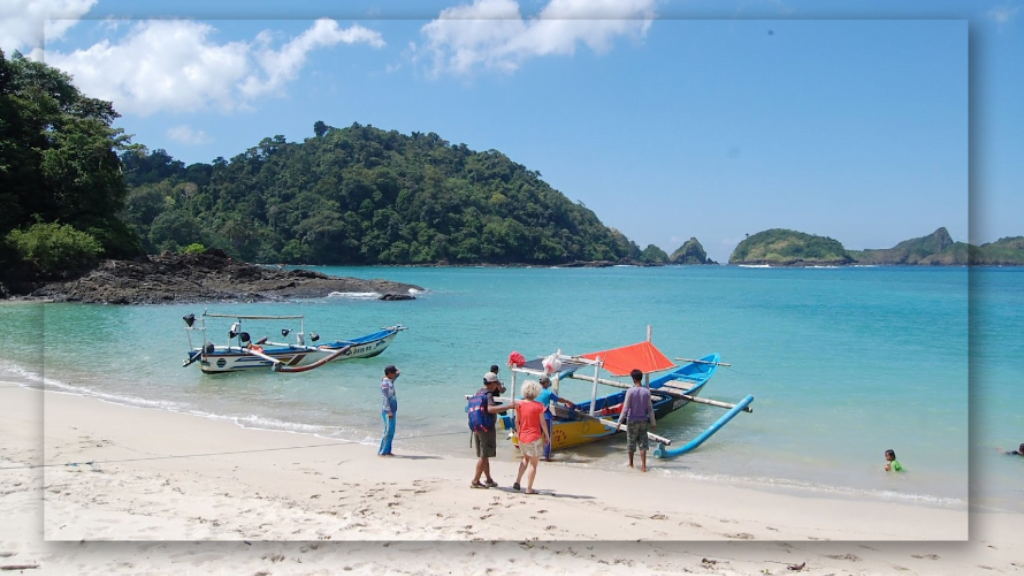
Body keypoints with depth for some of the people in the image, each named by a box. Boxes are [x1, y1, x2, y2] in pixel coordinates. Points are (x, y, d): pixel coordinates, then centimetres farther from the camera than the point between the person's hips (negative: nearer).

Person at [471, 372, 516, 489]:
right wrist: (508, 406, -38)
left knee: (484, 455, 15)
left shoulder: (479, 392, 13)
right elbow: (490, 409, -35)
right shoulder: (488, 395, -16)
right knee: (484, 456, -3)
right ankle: (475, 481, -2)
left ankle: (489, 479, 24)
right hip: (487, 428, -9)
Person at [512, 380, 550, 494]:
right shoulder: (539, 406, -11)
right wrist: (547, 436, 4)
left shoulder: (519, 404, 0)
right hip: (534, 438, -5)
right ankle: (529, 488, 6)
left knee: (525, 458, 26)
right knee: (533, 464, 6)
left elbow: (517, 421, 5)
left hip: (522, 437, 5)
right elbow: (543, 422, -7)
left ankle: (517, 482, 16)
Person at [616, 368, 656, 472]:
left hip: (632, 421, -2)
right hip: (643, 421, 2)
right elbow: (650, 409, 1)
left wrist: (619, 422, -7)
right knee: (643, 443, 4)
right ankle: (643, 466, -5)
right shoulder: (647, 392, -3)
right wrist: (653, 423, 11)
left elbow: (625, 408, -13)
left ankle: (631, 464, 27)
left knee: (631, 442, 12)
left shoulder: (630, 391, -13)